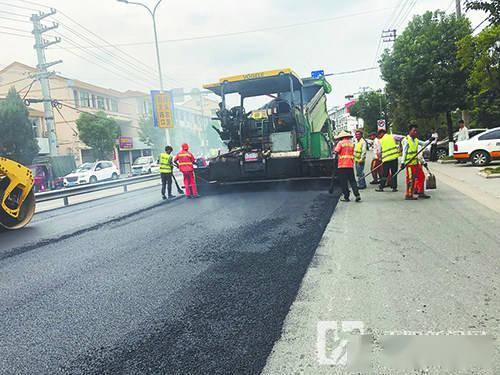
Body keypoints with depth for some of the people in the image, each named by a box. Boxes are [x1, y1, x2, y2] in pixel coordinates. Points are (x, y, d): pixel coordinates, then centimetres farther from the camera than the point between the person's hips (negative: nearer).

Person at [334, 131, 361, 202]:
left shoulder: (340, 143, -3)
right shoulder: (351, 143, 13)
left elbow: (336, 152, -10)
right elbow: (353, 154, 11)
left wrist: (336, 156, 9)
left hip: (342, 165, -4)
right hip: (350, 165, 5)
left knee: (343, 182, 2)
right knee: (352, 181, 10)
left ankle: (346, 197, 4)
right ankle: (357, 195, 0)